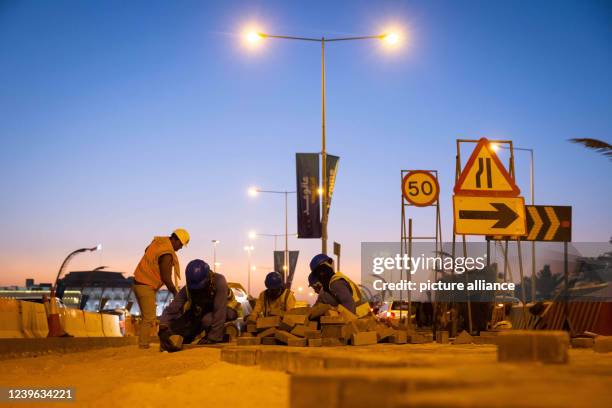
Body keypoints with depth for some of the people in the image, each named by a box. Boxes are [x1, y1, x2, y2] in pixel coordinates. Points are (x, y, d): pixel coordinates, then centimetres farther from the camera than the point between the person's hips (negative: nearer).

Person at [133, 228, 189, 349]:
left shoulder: (158, 241, 4)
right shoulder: (167, 254, -22)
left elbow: (147, 250, 26)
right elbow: (166, 278, -19)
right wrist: (175, 293, -6)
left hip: (138, 283, 10)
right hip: (146, 287, -10)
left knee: (147, 317, 14)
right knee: (149, 318, -7)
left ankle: (142, 344, 15)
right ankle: (143, 346, -8)